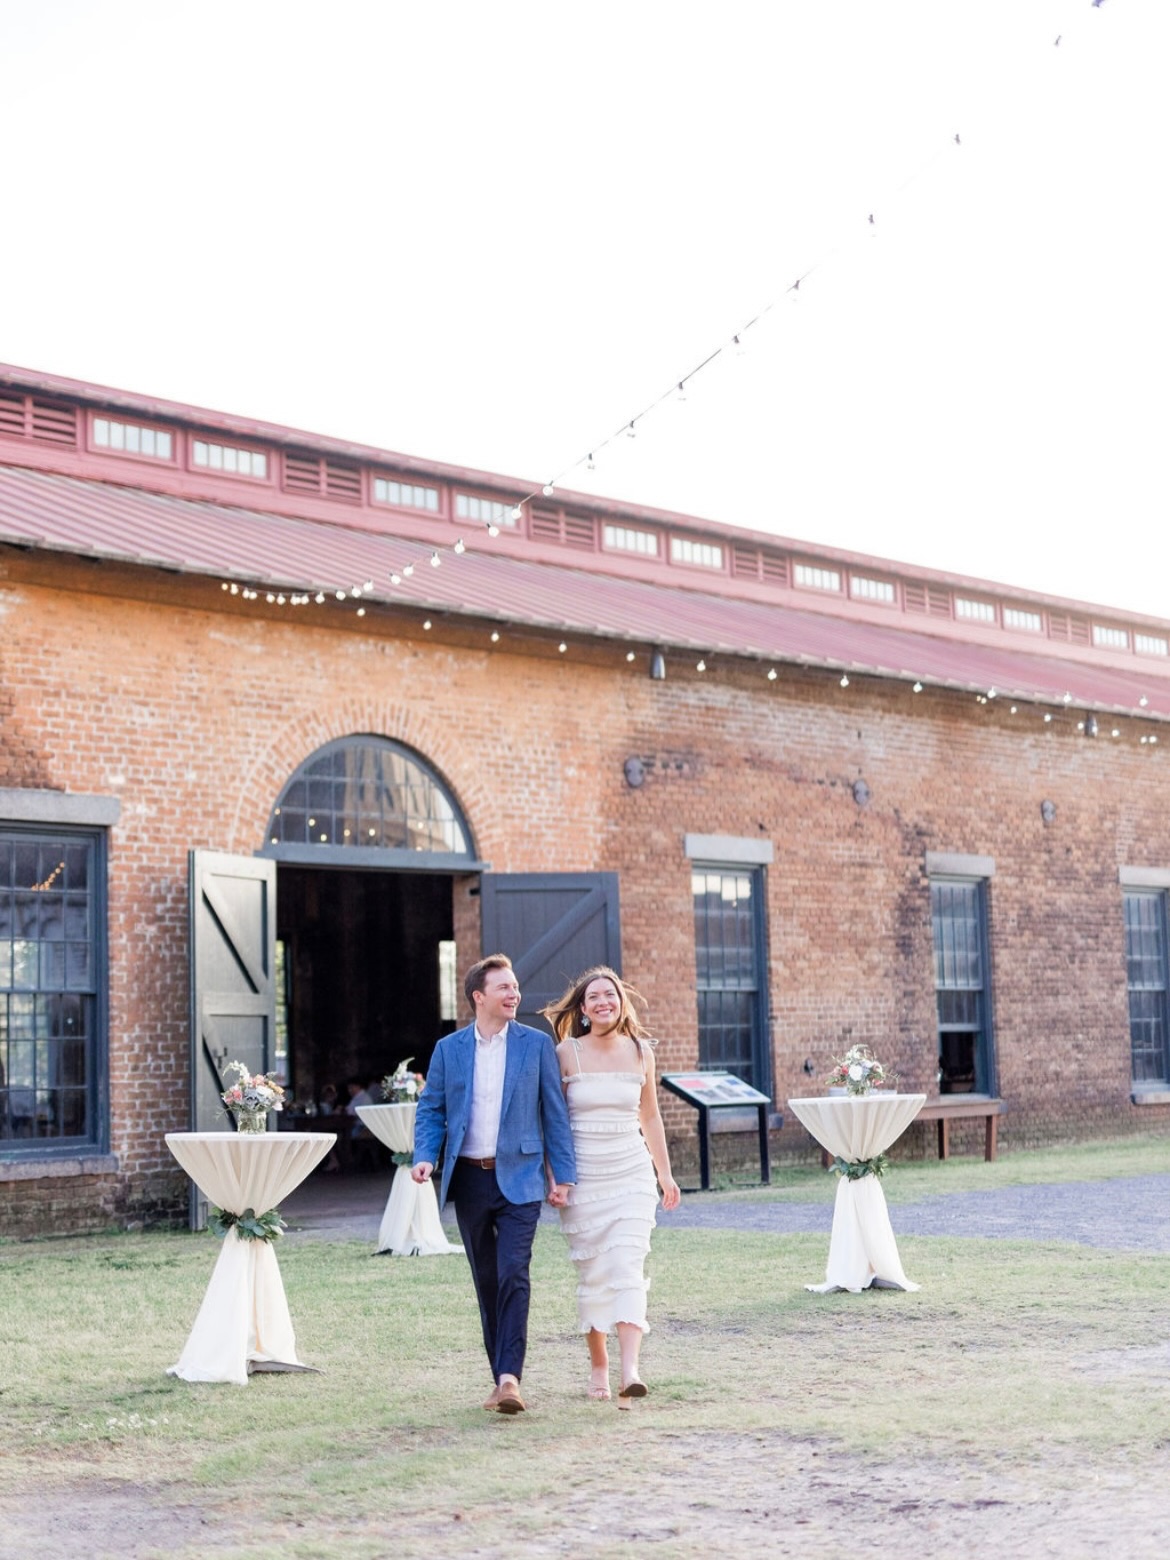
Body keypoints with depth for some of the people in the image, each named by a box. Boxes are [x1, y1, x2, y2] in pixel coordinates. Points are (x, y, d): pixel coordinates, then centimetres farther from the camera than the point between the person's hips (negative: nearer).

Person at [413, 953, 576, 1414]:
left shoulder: (536, 1044, 2)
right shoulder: (448, 1049, 7)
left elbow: (554, 1112, 3)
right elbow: (431, 1109, 8)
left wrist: (563, 1174, -2)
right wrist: (425, 1157, -10)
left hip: (519, 1177, -3)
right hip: (469, 1180, 3)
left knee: (513, 1275, -15)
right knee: (487, 1281, 9)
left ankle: (510, 1377, -18)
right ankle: (502, 1378, 17)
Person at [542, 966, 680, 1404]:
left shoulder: (640, 1051, 5)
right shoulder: (567, 1053, -2)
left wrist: (664, 1172, 17)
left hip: (632, 1174, 1)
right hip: (583, 1176, -1)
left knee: (628, 1268, -11)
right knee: (592, 1273, 5)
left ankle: (629, 1371, -19)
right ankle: (598, 1365, 20)